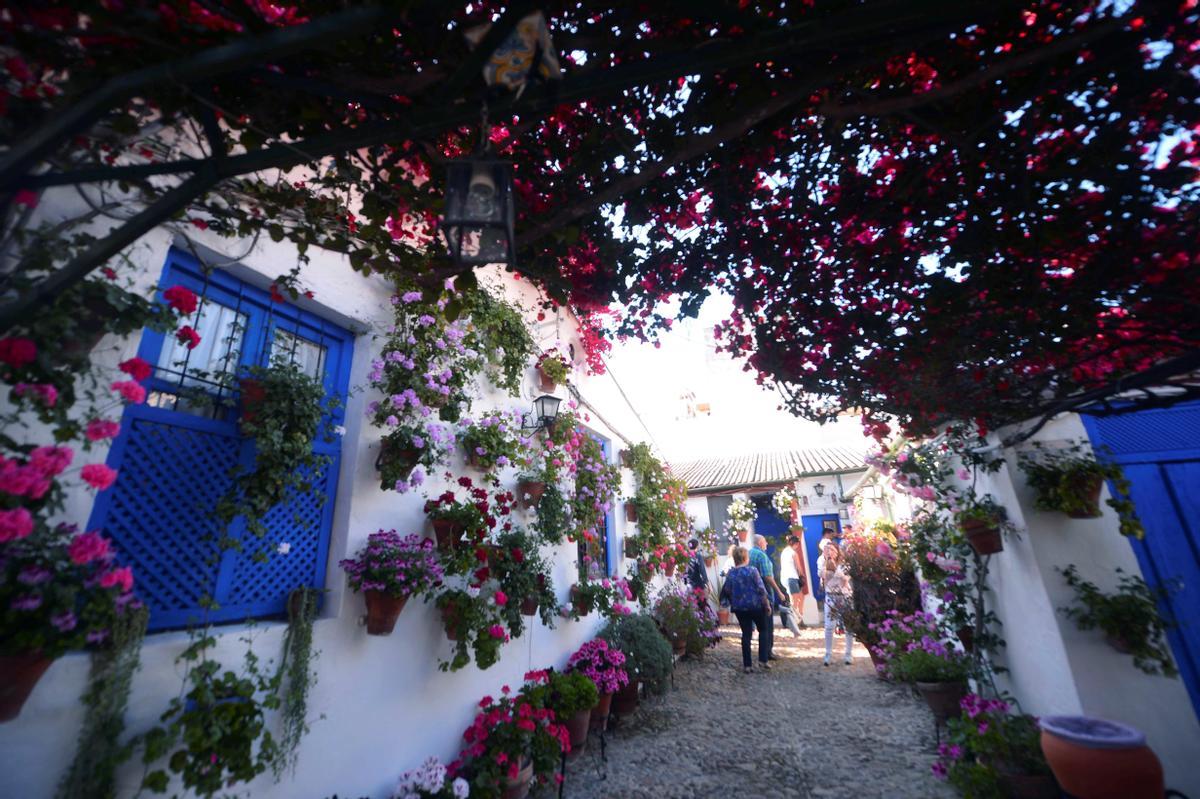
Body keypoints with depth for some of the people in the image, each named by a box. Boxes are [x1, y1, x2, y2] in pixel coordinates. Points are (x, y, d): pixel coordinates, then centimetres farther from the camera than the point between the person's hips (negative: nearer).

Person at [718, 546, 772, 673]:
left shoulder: (730, 573, -1)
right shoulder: (752, 570, -12)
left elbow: (727, 591, 4)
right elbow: (761, 589, -12)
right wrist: (767, 604, -2)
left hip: (739, 608, 3)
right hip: (755, 606, -3)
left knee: (746, 634, 10)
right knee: (763, 631, 18)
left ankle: (747, 664, 11)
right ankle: (763, 660, 12)